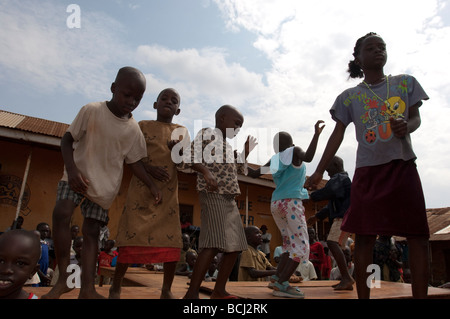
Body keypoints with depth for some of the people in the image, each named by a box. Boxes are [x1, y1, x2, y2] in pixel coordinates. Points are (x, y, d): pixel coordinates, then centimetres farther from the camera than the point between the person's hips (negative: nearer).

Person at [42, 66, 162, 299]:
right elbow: (67, 140, -6)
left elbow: (134, 161, 3)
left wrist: (151, 185, -8)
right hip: (78, 176, -1)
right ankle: (63, 278, -13)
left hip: (105, 185, 2)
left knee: (91, 232, 1)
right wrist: (72, 170, -20)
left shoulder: (133, 130, -4)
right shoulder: (92, 110, -11)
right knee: (61, 212, -25)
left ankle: (87, 289, 2)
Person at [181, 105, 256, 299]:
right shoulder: (208, 134, -3)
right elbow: (186, 157, -15)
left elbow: (236, 172, 31)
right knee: (214, 243, -19)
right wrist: (205, 171, -29)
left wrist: (245, 152, 21)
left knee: (235, 245, 9)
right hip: (213, 196, -9)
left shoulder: (227, 146, 23)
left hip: (229, 199, 10)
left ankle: (219, 290, 17)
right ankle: (192, 293, -13)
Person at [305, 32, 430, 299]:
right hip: (368, 170, -1)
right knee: (364, 237, -1)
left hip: (403, 166, 2)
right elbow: (337, 136, 3)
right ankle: (363, 296, 8)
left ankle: (421, 295, 11)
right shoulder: (349, 97, 5)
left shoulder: (406, 83, 11)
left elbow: (416, 117, 9)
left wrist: (407, 126, -18)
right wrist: (319, 172, -3)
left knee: (418, 235, -1)